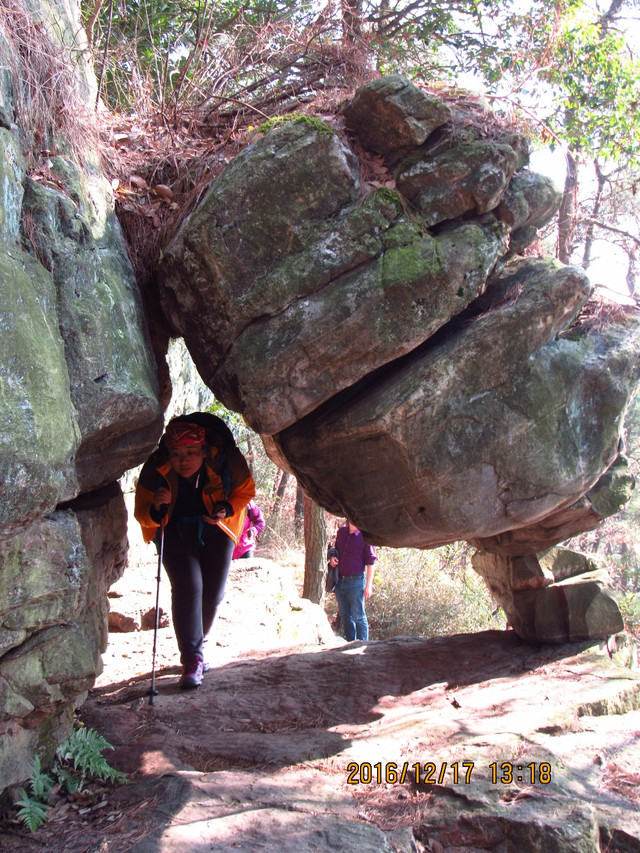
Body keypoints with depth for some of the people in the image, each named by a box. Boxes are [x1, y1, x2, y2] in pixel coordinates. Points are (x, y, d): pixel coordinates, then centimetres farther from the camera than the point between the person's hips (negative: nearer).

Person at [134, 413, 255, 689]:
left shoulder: (227, 462, -27)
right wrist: (155, 510, -39)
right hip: (175, 530, -1)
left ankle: (194, 645, 27)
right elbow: (142, 514, -15)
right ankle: (192, 659, -18)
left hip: (216, 530, 2)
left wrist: (227, 509, -25)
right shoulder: (156, 469, -27)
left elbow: (245, 491, -5)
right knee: (188, 586, -21)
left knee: (213, 593, 2)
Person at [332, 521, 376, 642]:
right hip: (340, 581, 6)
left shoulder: (365, 536, -8)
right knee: (345, 617, 14)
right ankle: (350, 643, 24)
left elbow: (370, 563, -7)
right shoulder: (341, 532, 8)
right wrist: (332, 557, 2)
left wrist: (368, 585, -10)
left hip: (356, 582, -6)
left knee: (358, 617, -2)